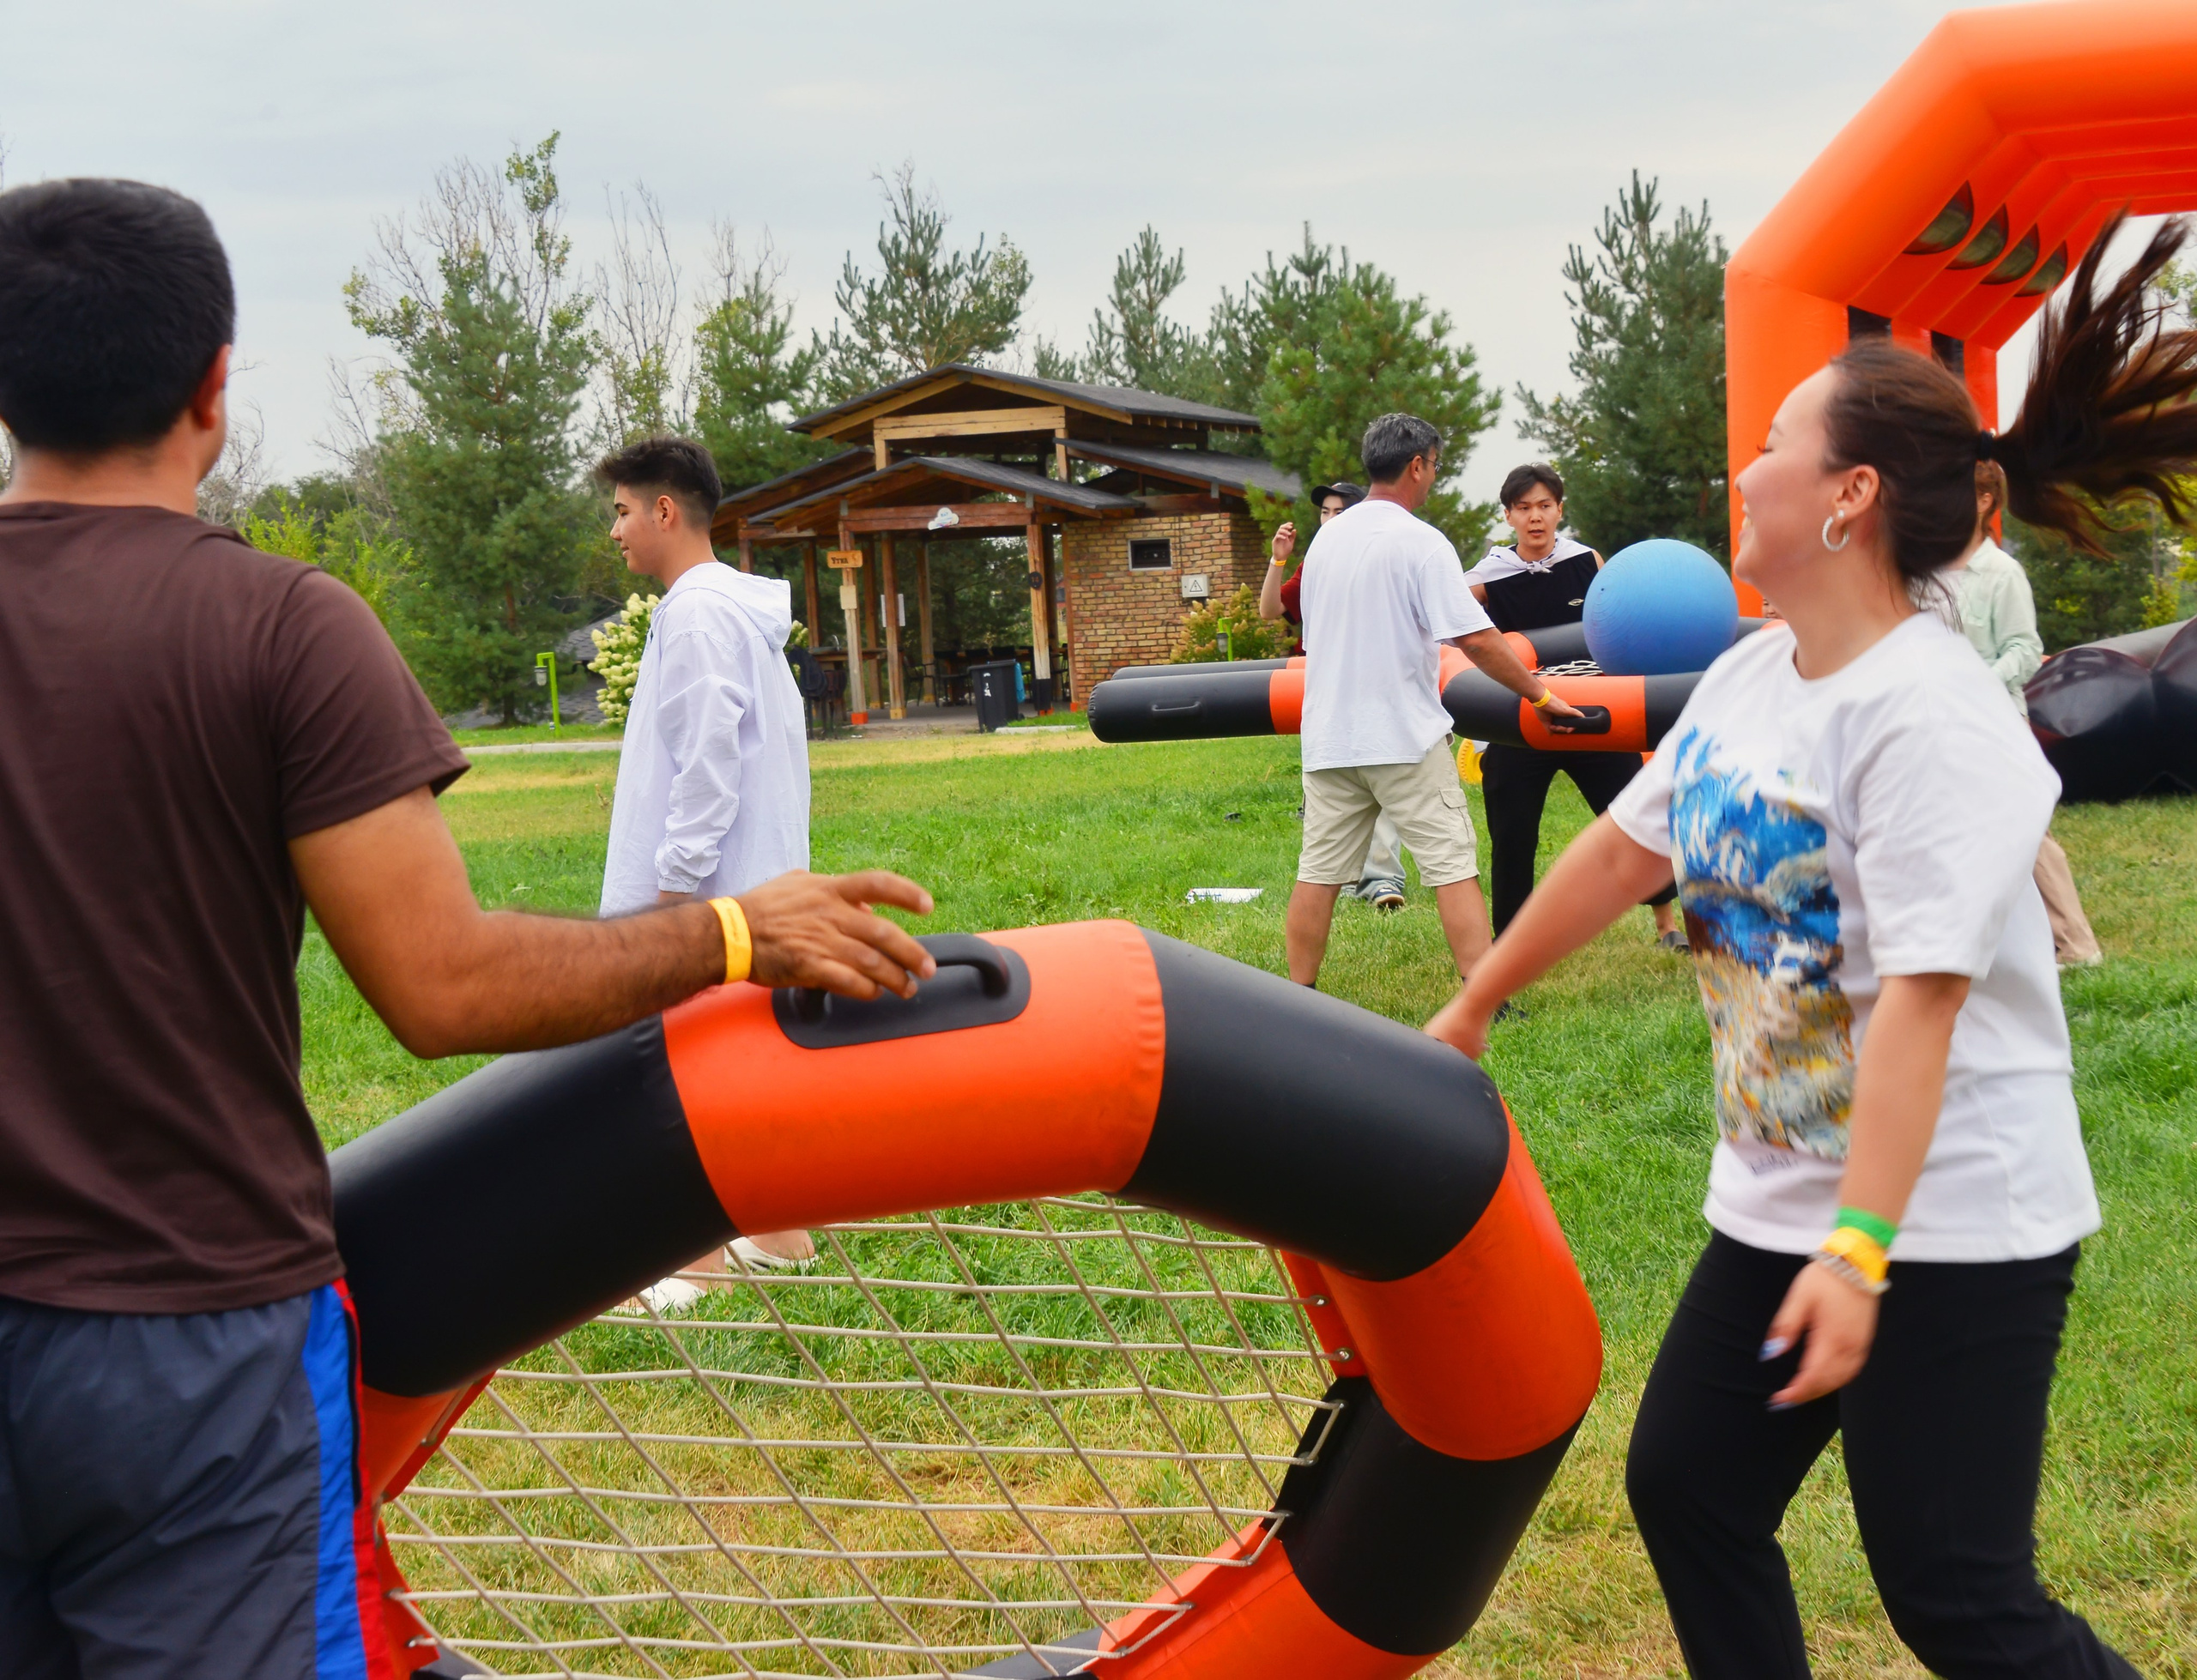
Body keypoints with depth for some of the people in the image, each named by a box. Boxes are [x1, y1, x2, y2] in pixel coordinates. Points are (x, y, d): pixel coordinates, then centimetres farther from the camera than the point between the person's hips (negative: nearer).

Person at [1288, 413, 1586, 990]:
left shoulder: (1325, 537, 10)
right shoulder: (1421, 542, -11)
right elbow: (1476, 638, -16)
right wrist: (1539, 693, -6)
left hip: (1328, 737, 6)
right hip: (1405, 736, -6)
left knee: (1319, 871, 9)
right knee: (1452, 865, -1)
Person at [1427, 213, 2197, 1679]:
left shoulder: (1929, 716, -22)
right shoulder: (1750, 677, 4)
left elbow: (1921, 995, -28)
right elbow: (1625, 849, 15)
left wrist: (1860, 1253, -32)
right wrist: (1471, 1009, 23)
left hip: (1948, 1227, -9)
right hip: (1781, 1201, 9)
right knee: (1688, 1491, 12)